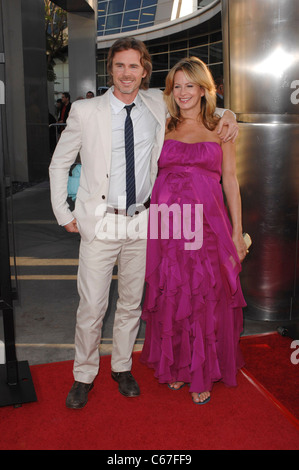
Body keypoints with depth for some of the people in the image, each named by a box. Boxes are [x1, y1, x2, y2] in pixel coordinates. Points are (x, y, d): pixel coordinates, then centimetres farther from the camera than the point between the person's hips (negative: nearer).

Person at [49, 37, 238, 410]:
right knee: (92, 306, 2)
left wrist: (226, 114, 2)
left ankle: (122, 367, 35)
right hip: (100, 223, -2)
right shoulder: (85, 112, -4)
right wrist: (63, 214, 2)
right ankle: (84, 375, 25)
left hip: (142, 222, 3)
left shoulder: (157, 104, 3)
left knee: (132, 303, 14)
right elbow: (59, 164, 5)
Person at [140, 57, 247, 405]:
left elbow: (230, 181, 7)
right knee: (170, 296, 8)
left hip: (207, 224, -1)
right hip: (167, 224, 1)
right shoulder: (163, 129, 10)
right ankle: (175, 366, 28)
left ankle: (202, 375, 20)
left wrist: (237, 232, 2)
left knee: (207, 299, 3)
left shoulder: (220, 129, 8)